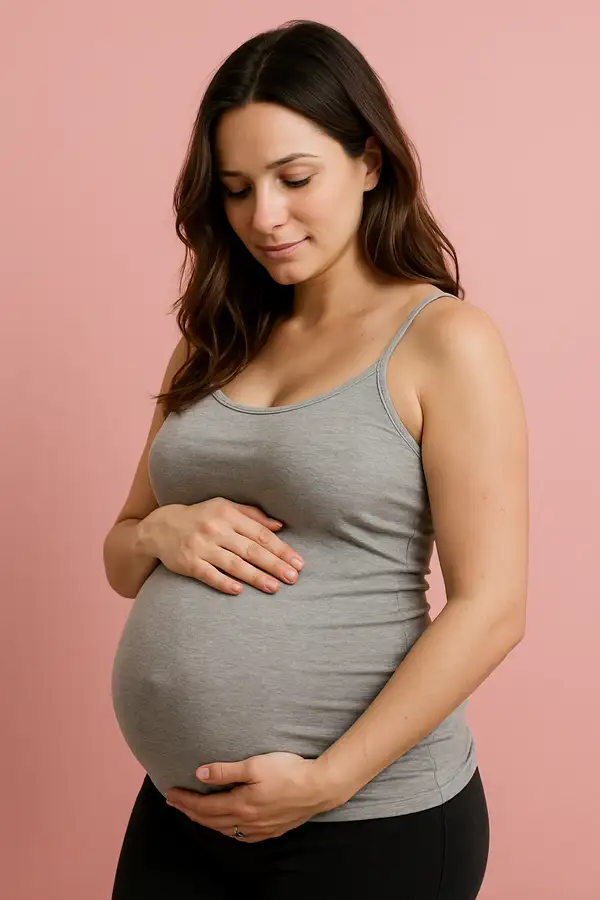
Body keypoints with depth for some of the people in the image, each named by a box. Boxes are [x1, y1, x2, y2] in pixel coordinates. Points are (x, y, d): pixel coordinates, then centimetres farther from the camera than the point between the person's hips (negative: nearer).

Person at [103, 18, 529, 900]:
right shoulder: (215, 346, 8)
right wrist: (163, 532, -9)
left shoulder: (445, 340, -9)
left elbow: (490, 608, -13)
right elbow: (121, 558, 13)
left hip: (370, 823, -5)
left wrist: (326, 780, -17)